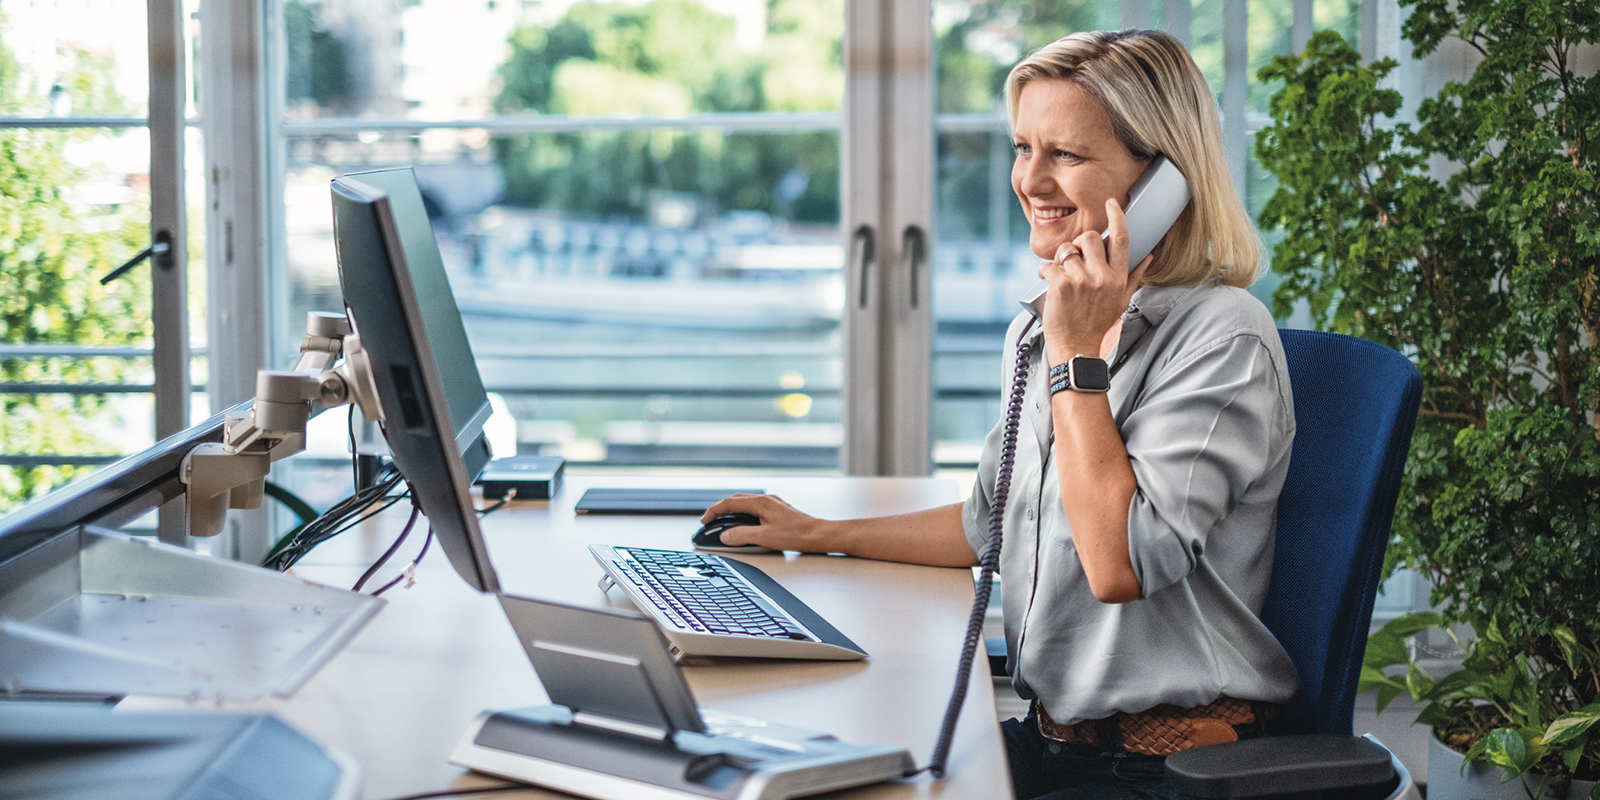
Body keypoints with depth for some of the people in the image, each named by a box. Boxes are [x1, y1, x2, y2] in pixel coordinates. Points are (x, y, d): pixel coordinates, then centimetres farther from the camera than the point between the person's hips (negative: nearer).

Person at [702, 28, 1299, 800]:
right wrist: (816, 534, 25)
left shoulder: (1222, 338, -16)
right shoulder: (1036, 330, 10)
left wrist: (1078, 351, -20)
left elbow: (1121, 562, -26)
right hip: (1053, 737, 8)